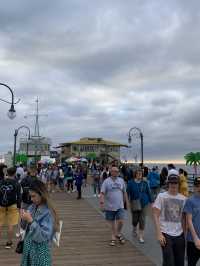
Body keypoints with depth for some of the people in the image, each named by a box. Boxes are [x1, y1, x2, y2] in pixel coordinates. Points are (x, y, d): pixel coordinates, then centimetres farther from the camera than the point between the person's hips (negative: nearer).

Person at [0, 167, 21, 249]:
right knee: (10, 225, 6)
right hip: (12, 206, -2)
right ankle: (9, 243, 14)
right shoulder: (16, 184, -10)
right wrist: (19, 207, 0)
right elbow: (18, 197, -8)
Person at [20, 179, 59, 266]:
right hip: (28, 247, 6)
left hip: (40, 251, -6)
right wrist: (24, 219, -12)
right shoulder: (32, 207, -2)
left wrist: (30, 220, -30)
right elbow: (25, 226, 9)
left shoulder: (48, 213, -21)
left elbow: (43, 237, -25)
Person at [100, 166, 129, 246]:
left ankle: (118, 234, 23)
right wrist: (101, 202, -22)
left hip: (120, 206, 2)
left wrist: (127, 202, 16)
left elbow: (124, 192, 14)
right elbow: (102, 193, -11)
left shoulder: (121, 180, 6)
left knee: (121, 221, -4)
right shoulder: (106, 181, -6)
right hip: (109, 206, -2)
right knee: (112, 223, 8)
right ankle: (113, 238, 24)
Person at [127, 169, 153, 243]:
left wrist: (151, 202, 7)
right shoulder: (131, 183, -6)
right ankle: (134, 229, 43)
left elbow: (148, 192, 6)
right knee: (135, 219, 10)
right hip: (134, 204, -1)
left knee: (142, 220, 0)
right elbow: (127, 192, -4)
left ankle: (141, 237, 11)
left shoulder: (145, 183, 0)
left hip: (144, 204, 1)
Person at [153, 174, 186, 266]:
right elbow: (156, 216, -7)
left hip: (179, 235, 4)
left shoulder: (183, 198, 4)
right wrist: (159, 234, -12)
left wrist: (185, 234, 7)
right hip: (166, 234, -4)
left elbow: (183, 218, 10)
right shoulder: (161, 196, -6)